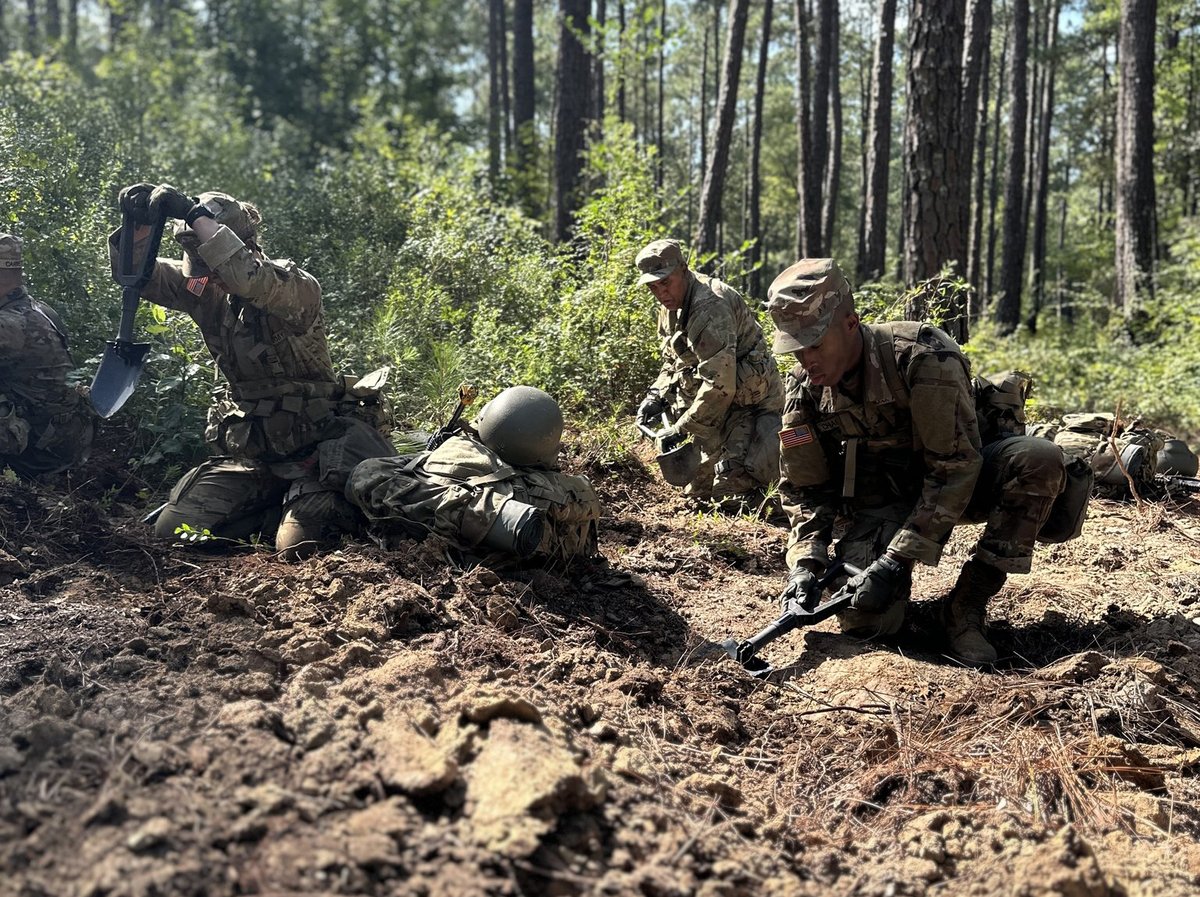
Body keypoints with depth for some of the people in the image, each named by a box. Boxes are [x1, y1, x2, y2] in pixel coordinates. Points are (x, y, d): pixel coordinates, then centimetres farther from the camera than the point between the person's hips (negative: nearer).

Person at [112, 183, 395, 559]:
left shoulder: (297, 287, -18)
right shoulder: (206, 291, 2)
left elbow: (251, 280, -40)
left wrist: (194, 214, -38)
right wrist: (140, 224, -24)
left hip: (314, 450, -6)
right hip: (249, 454, 6)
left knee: (298, 547, -22)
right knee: (171, 531, -2)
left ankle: (317, 507, 13)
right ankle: (277, 509, 16)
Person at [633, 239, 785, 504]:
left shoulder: (711, 308, -28)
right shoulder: (672, 307, 4)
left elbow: (719, 385, -33)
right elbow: (673, 362, 17)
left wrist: (682, 429, -28)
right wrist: (656, 396, -1)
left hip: (749, 400, -9)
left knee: (728, 488, -16)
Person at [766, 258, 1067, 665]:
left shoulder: (921, 355, -27)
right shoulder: (804, 389, -11)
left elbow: (957, 467, -28)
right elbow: (803, 490, -2)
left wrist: (895, 561, -31)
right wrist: (805, 561, -20)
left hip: (957, 474, -1)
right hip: (881, 502, 2)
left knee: (1039, 459, -34)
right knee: (863, 618, -24)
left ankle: (967, 603, -19)